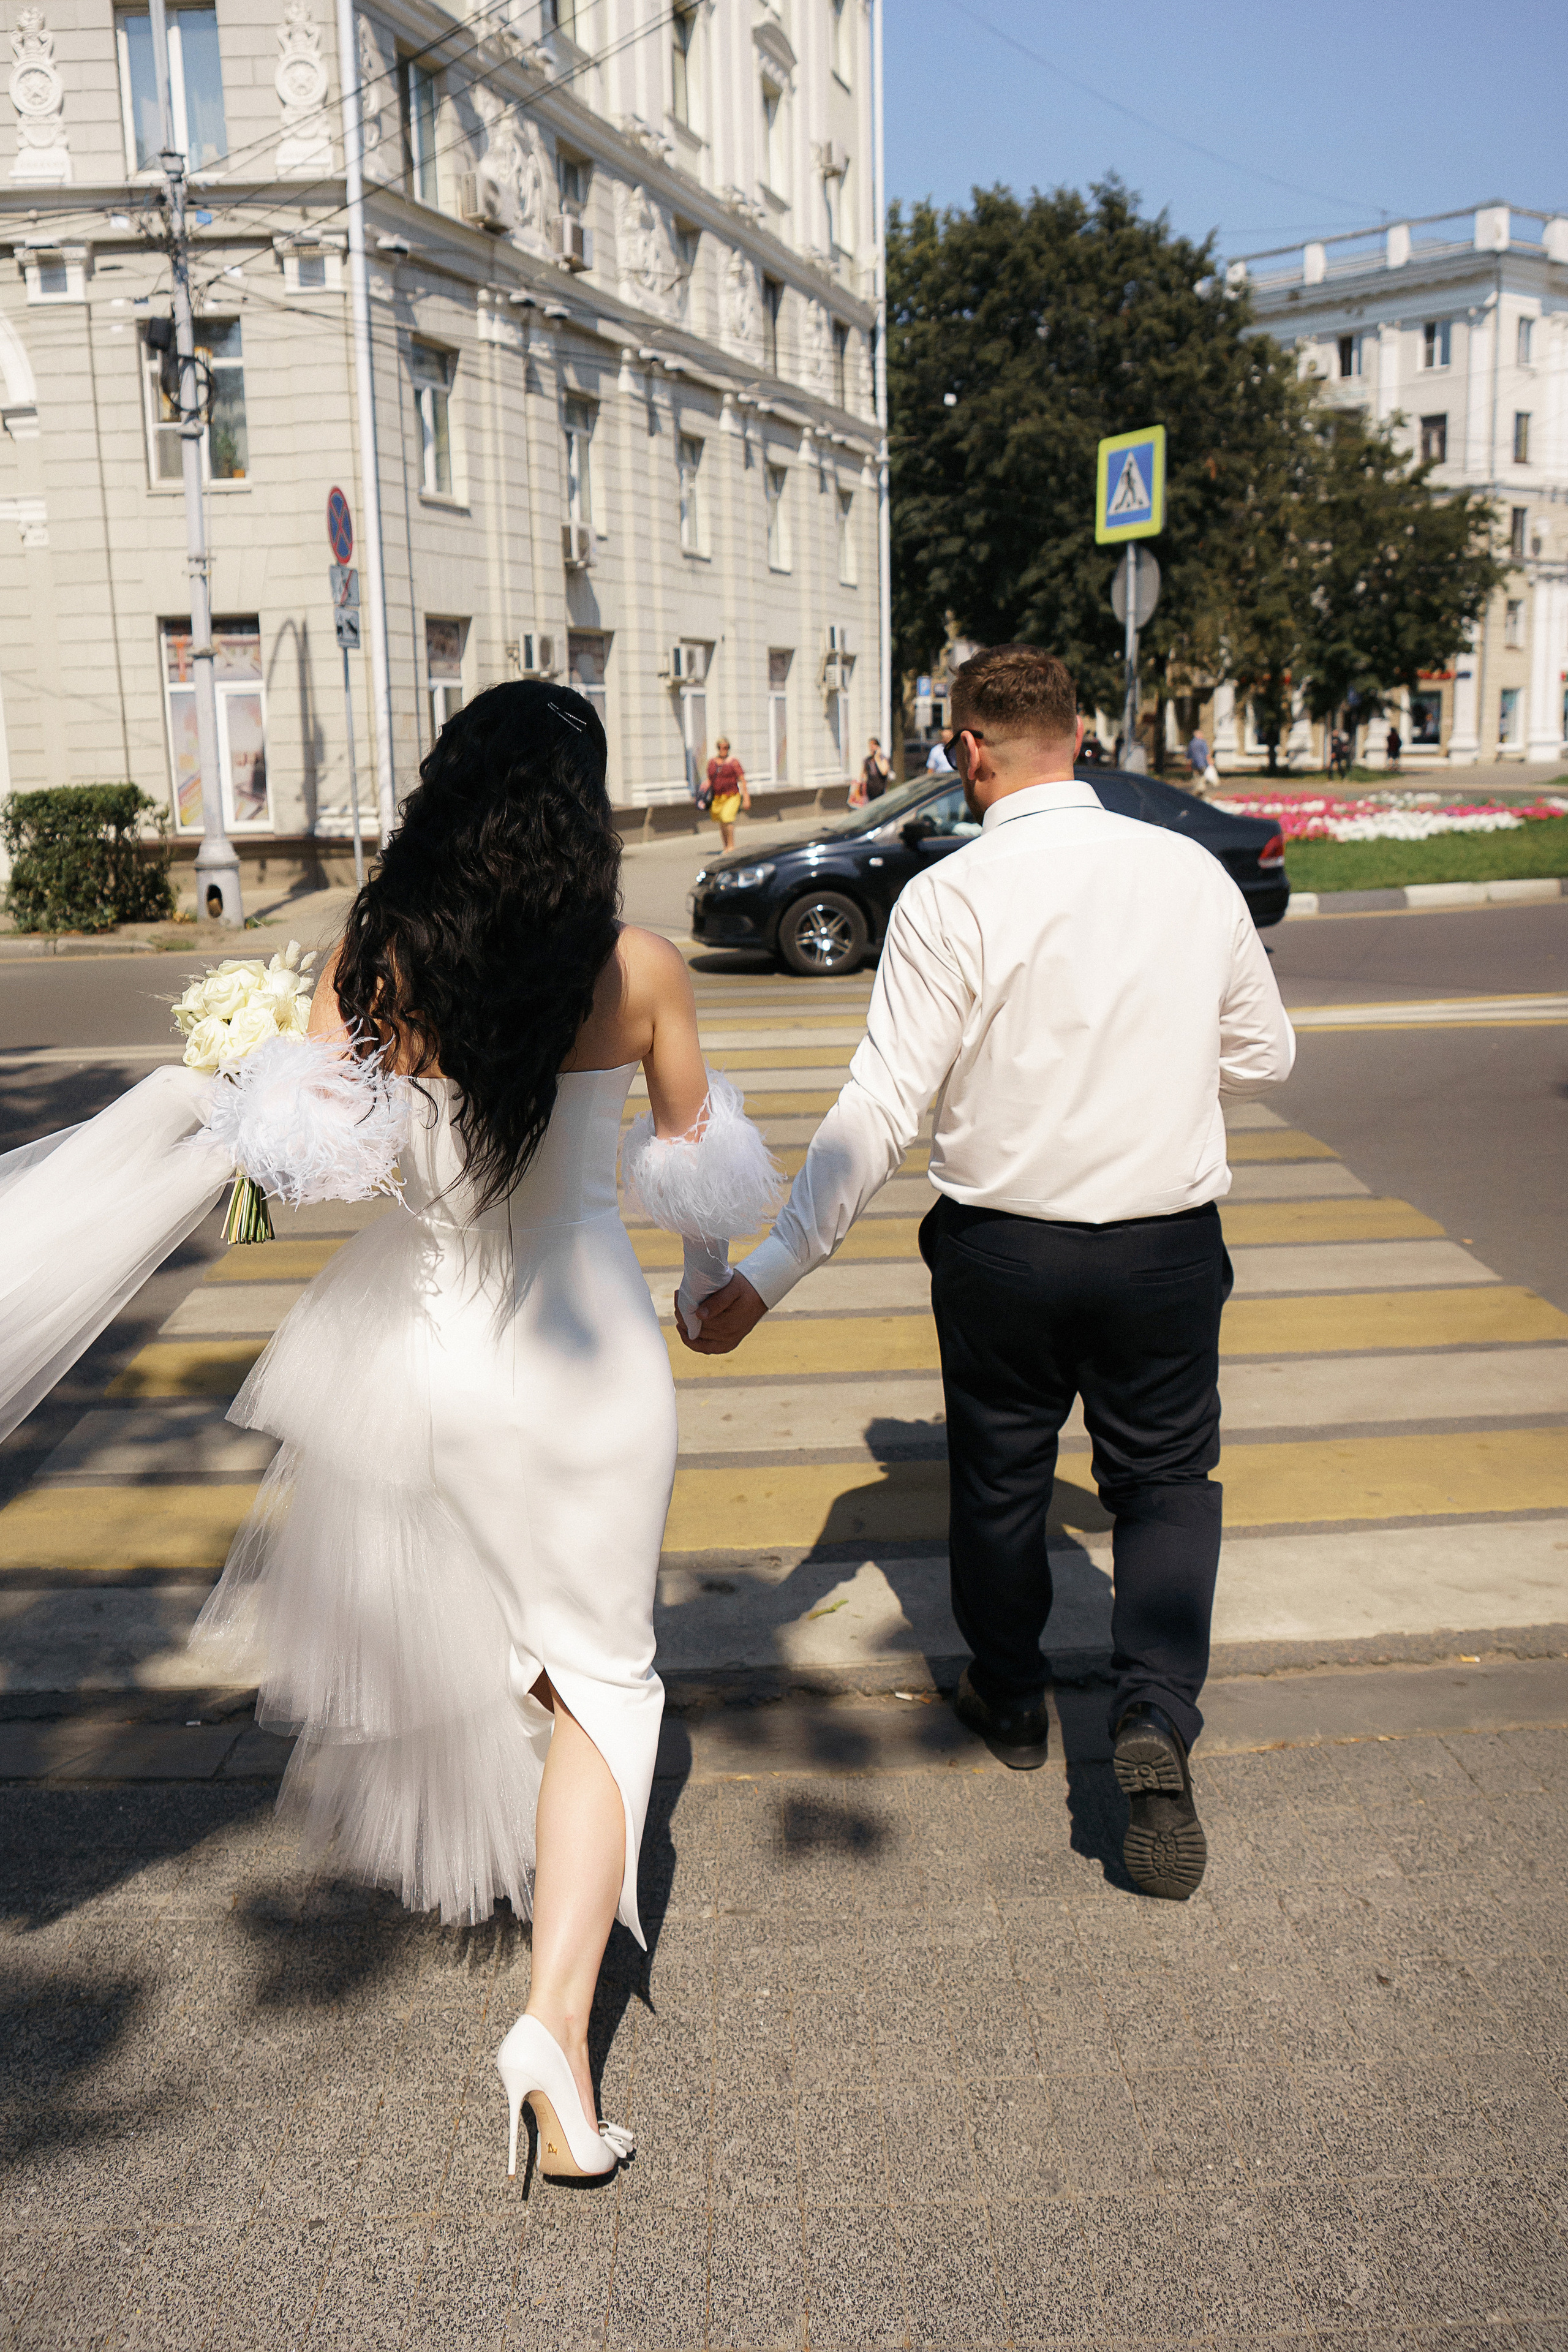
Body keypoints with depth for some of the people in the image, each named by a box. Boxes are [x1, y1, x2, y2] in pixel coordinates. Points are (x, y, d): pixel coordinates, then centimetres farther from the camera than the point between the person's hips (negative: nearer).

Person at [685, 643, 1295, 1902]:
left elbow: (879, 1110, -20)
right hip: (1168, 1244, 2)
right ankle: (1156, 1718, -1)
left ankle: (1009, 1695, 41)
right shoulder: (1193, 871, -3)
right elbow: (1264, 1052, 9)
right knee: (1166, 1480, 18)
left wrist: (770, 1275, -18)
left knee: (1000, 1477, 20)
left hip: (1003, 1246, -1)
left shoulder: (951, 899, -15)